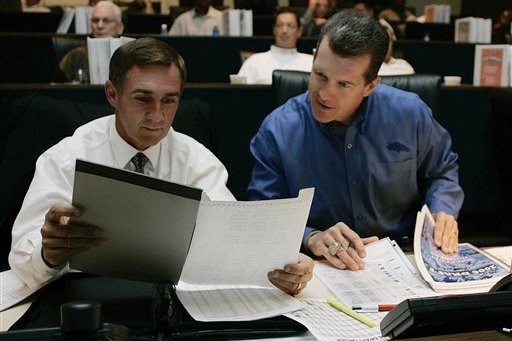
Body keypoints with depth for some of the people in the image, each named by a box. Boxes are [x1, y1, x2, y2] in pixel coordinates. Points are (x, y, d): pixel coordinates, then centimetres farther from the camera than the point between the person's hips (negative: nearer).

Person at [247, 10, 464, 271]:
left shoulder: (410, 114, -2)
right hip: (319, 269, -3)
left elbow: (442, 171, 16)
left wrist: (442, 211, -4)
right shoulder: (277, 132, -9)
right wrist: (310, 238, -27)